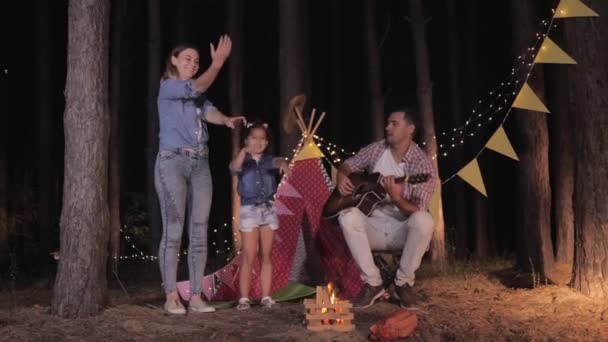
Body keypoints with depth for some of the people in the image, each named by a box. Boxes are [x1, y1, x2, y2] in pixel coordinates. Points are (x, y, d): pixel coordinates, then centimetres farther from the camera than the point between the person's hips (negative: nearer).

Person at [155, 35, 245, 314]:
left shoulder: (197, 95, 19)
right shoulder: (168, 87, 1)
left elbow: (209, 112, -3)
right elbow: (197, 87, -16)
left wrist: (226, 120, -23)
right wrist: (217, 63, -20)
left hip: (200, 165, 6)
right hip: (173, 161, -6)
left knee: (199, 231, 1)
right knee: (173, 230, -9)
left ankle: (196, 297, 3)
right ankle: (171, 297, -4)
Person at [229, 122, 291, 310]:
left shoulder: (268, 160, 7)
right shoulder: (244, 161, 1)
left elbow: (277, 162, -15)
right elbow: (234, 167, -22)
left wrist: (283, 164, -39)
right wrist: (244, 151, -39)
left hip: (268, 209, 3)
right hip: (249, 210, -3)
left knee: (266, 256, 6)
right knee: (249, 257, -4)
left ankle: (266, 296, 9)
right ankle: (244, 298, 0)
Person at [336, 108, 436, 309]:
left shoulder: (422, 164, -13)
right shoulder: (376, 149, 1)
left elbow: (418, 211, -18)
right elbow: (348, 165, 15)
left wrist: (396, 198, -36)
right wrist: (342, 177, -8)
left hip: (403, 231, -3)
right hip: (374, 226, 3)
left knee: (424, 221, -36)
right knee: (348, 216, -28)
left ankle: (403, 282, -12)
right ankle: (372, 283, -17)